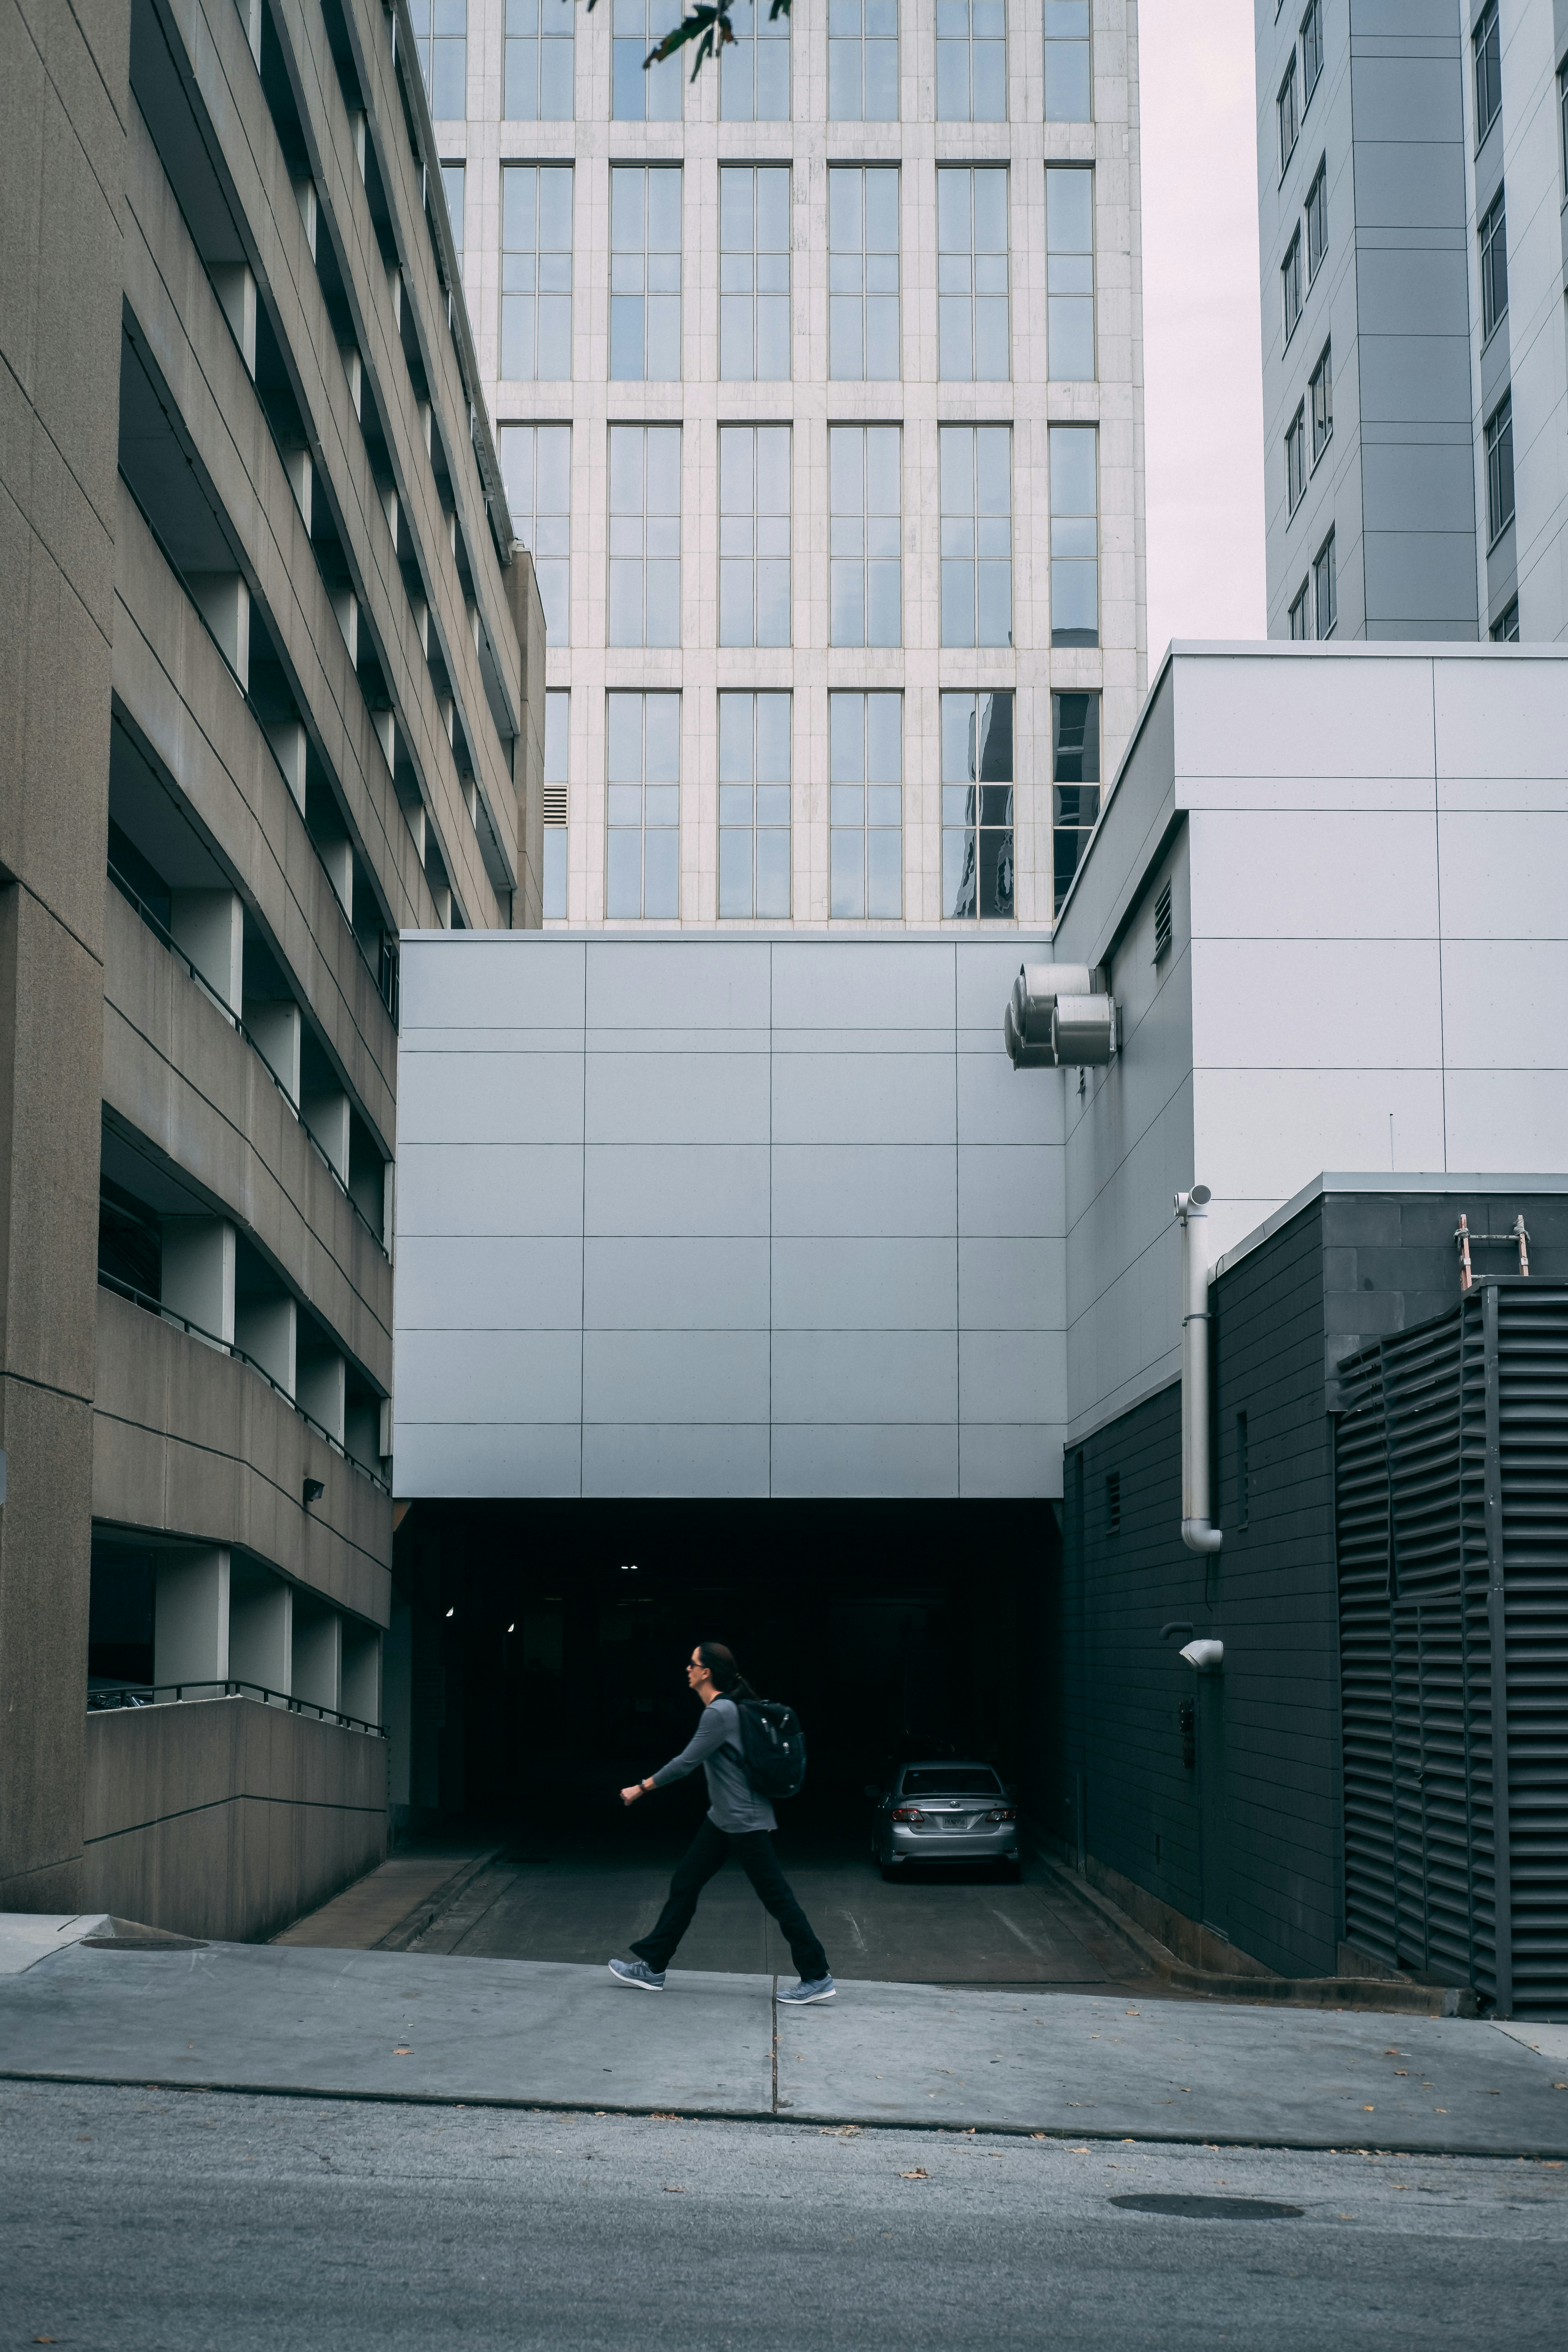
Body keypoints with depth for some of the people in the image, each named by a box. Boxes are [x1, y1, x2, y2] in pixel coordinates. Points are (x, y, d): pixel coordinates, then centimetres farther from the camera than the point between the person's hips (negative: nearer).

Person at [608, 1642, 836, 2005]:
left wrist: (642, 1788, -9)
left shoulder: (720, 1713, -19)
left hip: (744, 1822, -10)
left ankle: (817, 1979, 0)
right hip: (723, 1820, 10)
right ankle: (651, 1968, 17)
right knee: (684, 1884, 11)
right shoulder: (722, 1708, 11)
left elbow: (686, 1763, -19)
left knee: (777, 1897, -5)